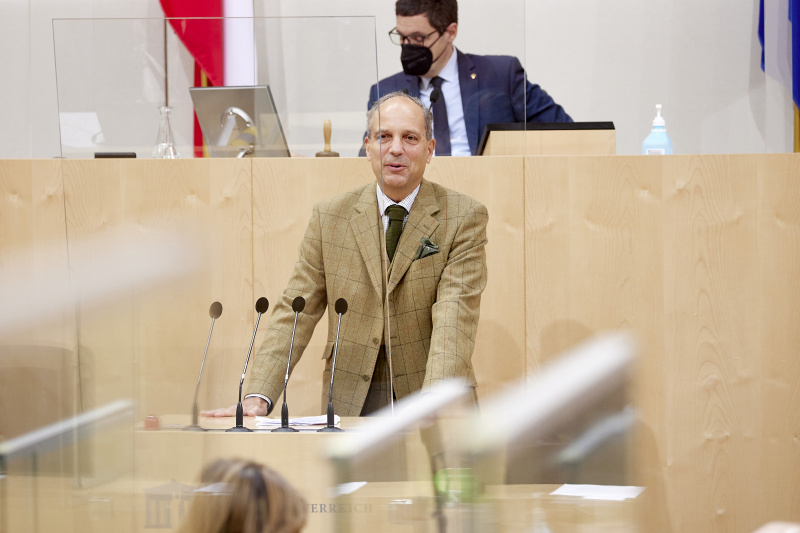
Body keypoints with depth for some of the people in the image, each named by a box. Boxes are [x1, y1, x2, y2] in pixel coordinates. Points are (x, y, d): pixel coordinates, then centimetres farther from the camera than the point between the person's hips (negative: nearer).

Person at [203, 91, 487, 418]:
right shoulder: (329, 218, 8)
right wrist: (257, 397, -10)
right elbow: (295, 311, 5)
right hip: (350, 403, 2)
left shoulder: (464, 218, 0)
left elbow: (454, 316, -12)